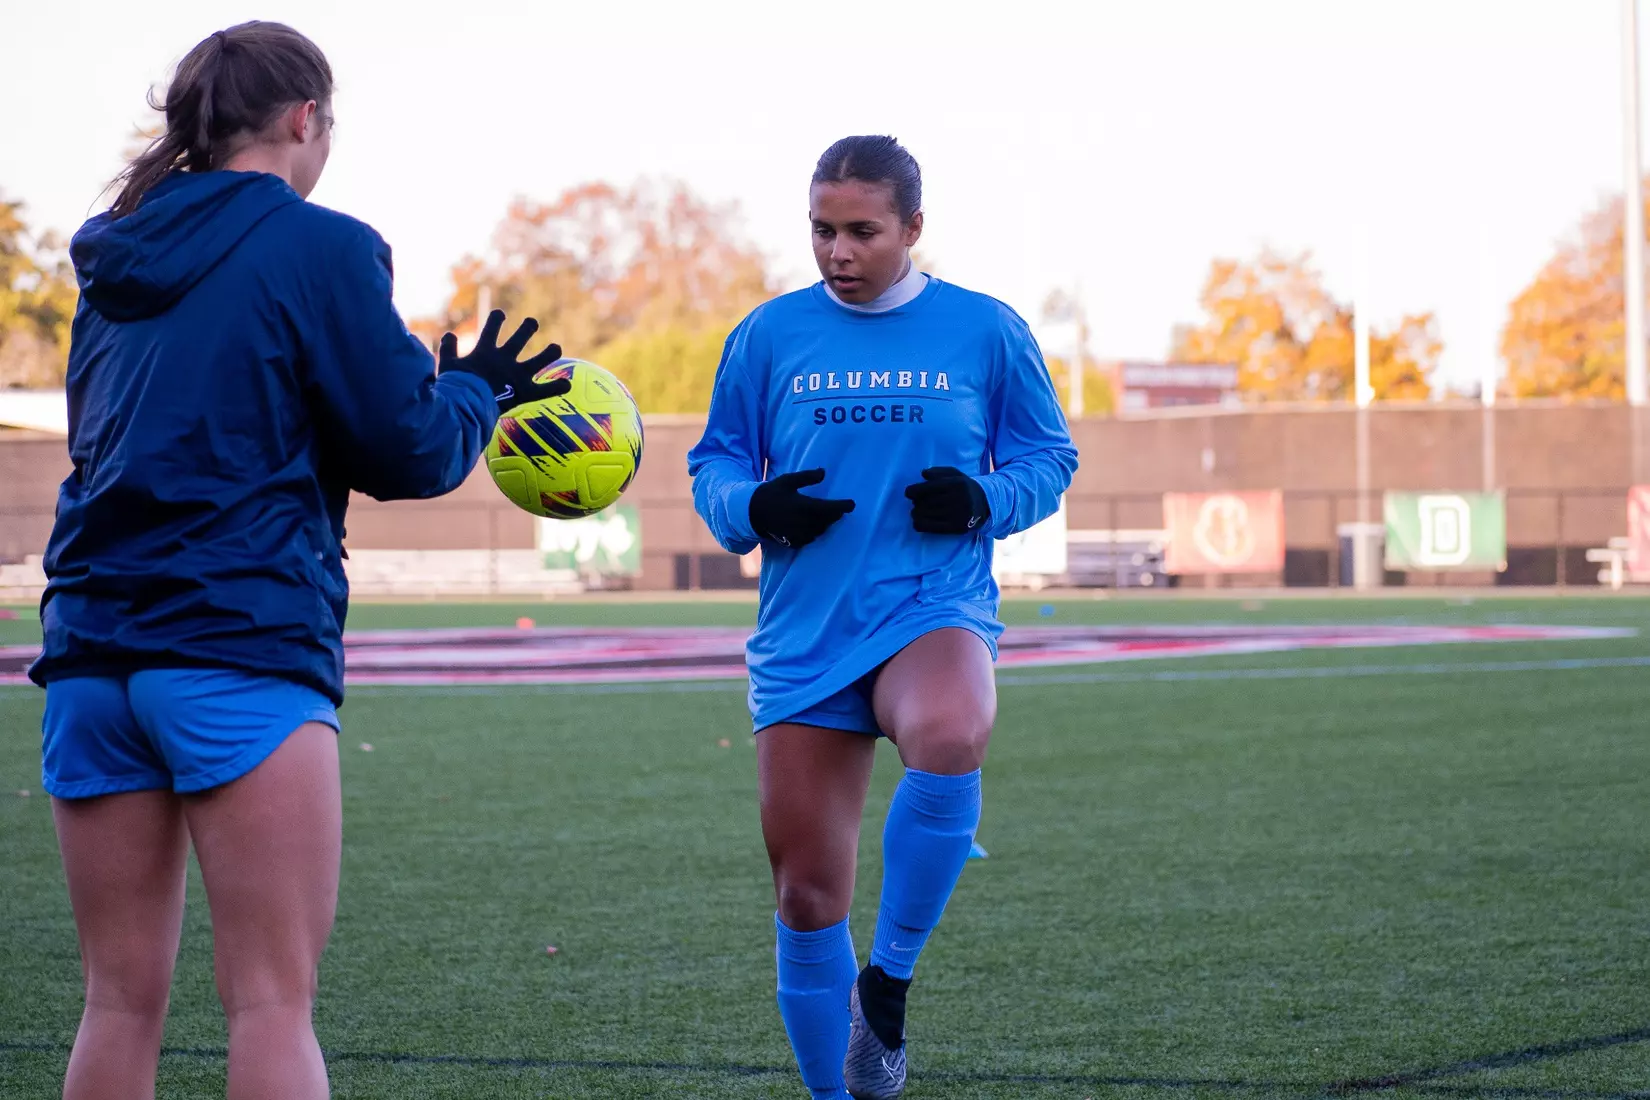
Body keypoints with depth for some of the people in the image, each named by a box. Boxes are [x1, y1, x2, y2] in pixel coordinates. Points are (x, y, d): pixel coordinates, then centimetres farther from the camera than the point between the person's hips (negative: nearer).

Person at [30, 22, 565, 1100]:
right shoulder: (320, 246, -3)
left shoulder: (114, 257, 17)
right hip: (241, 645, -6)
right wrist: (477, 391, 18)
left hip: (92, 646, 6)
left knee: (123, 1001, 9)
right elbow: (410, 451, -3)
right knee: (274, 1002, -6)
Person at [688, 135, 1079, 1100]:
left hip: (936, 611, -2)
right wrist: (754, 508, -9)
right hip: (804, 640, 2)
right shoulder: (769, 335, 6)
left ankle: (889, 981, -19)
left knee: (950, 738, -37)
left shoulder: (987, 331, 3)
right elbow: (714, 466, 14)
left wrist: (985, 500, -9)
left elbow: (1051, 458, 12)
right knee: (808, 895, 3)